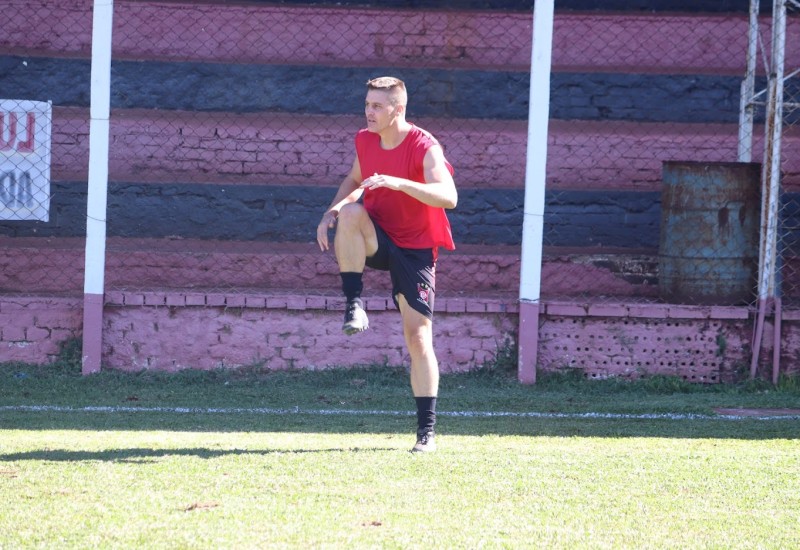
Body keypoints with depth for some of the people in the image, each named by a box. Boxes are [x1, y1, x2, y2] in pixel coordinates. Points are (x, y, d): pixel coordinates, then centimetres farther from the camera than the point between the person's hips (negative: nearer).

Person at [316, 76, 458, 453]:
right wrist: (332, 211, -1)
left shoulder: (424, 147, -19)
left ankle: (427, 431, -2)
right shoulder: (365, 140, 0)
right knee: (350, 213, -31)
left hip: (414, 249, -4)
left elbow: (448, 197, -33)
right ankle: (354, 305, -23)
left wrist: (398, 183, -44)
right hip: (377, 239, 4)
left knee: (418, 338, -8)